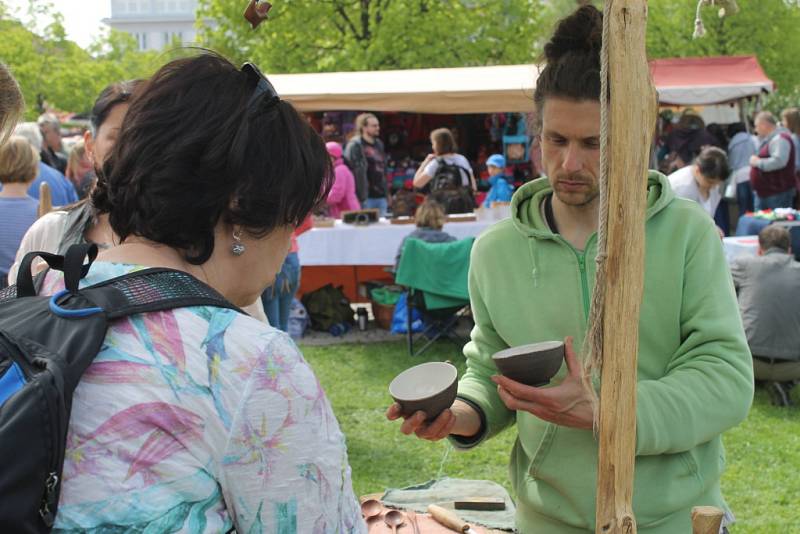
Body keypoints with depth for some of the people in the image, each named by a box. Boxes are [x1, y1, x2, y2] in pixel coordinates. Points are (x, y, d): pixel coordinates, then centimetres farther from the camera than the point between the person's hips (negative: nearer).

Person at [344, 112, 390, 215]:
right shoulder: (355, 145, -8)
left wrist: (387, 193, 19)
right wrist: (360, 197, -20)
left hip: (381, 196, 8)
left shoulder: (379, 145, 17)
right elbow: (356, 172, -14)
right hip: (366, 197, -8)